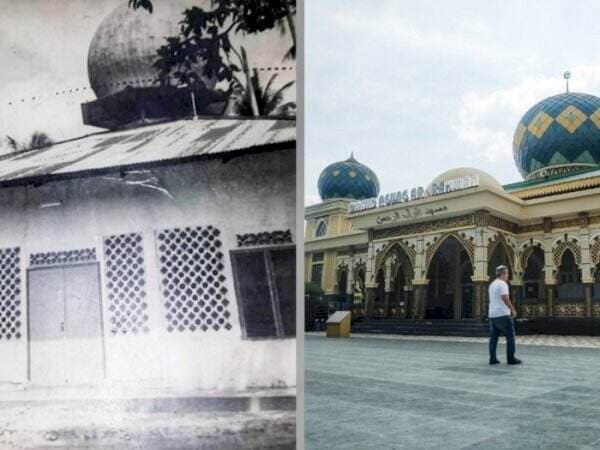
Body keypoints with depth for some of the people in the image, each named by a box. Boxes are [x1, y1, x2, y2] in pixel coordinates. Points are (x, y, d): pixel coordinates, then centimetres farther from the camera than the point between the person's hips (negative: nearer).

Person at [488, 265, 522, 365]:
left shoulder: (492, 284, 18)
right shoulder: (502, 284, -11)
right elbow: (505, 298, -21)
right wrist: (513, 310, -13)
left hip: (492, 314, 9)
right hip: (503, 315, -9)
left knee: (493, 338, 6)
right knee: (510, 337, 0)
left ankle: (492, 359, 4)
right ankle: (511, 359, 1)